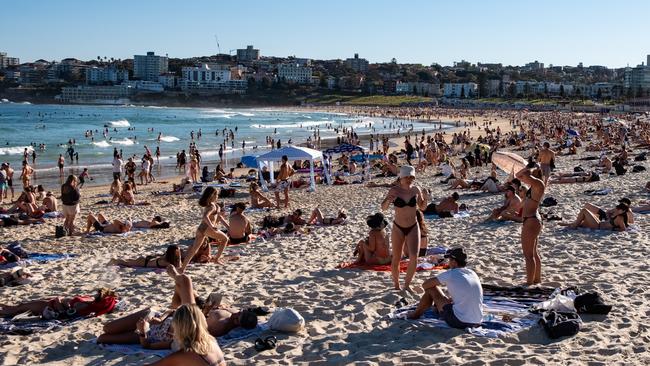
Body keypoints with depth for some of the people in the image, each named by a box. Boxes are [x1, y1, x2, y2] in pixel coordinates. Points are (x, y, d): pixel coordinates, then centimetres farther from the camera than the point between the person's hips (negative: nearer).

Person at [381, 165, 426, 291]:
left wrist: (425, 199, -10)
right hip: (398, 228, -2)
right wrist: (388, 201, -27)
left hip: (413, 227, 2)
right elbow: (383, 208, -6)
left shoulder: (416, 190, -3)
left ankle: (407, 284, 11)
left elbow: (422, 206, 12)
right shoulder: (394, 191, -11)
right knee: (396, 258, 5)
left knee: (414, 257, -8)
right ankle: (396, 284, 25)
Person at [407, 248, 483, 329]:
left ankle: (416, 313, 29)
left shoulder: (450, 274, -6)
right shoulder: (473, 274, 11)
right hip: (477, 323, 6)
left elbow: (425, 285, 6)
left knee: (431, 289, 8)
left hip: (459, 322, -6)